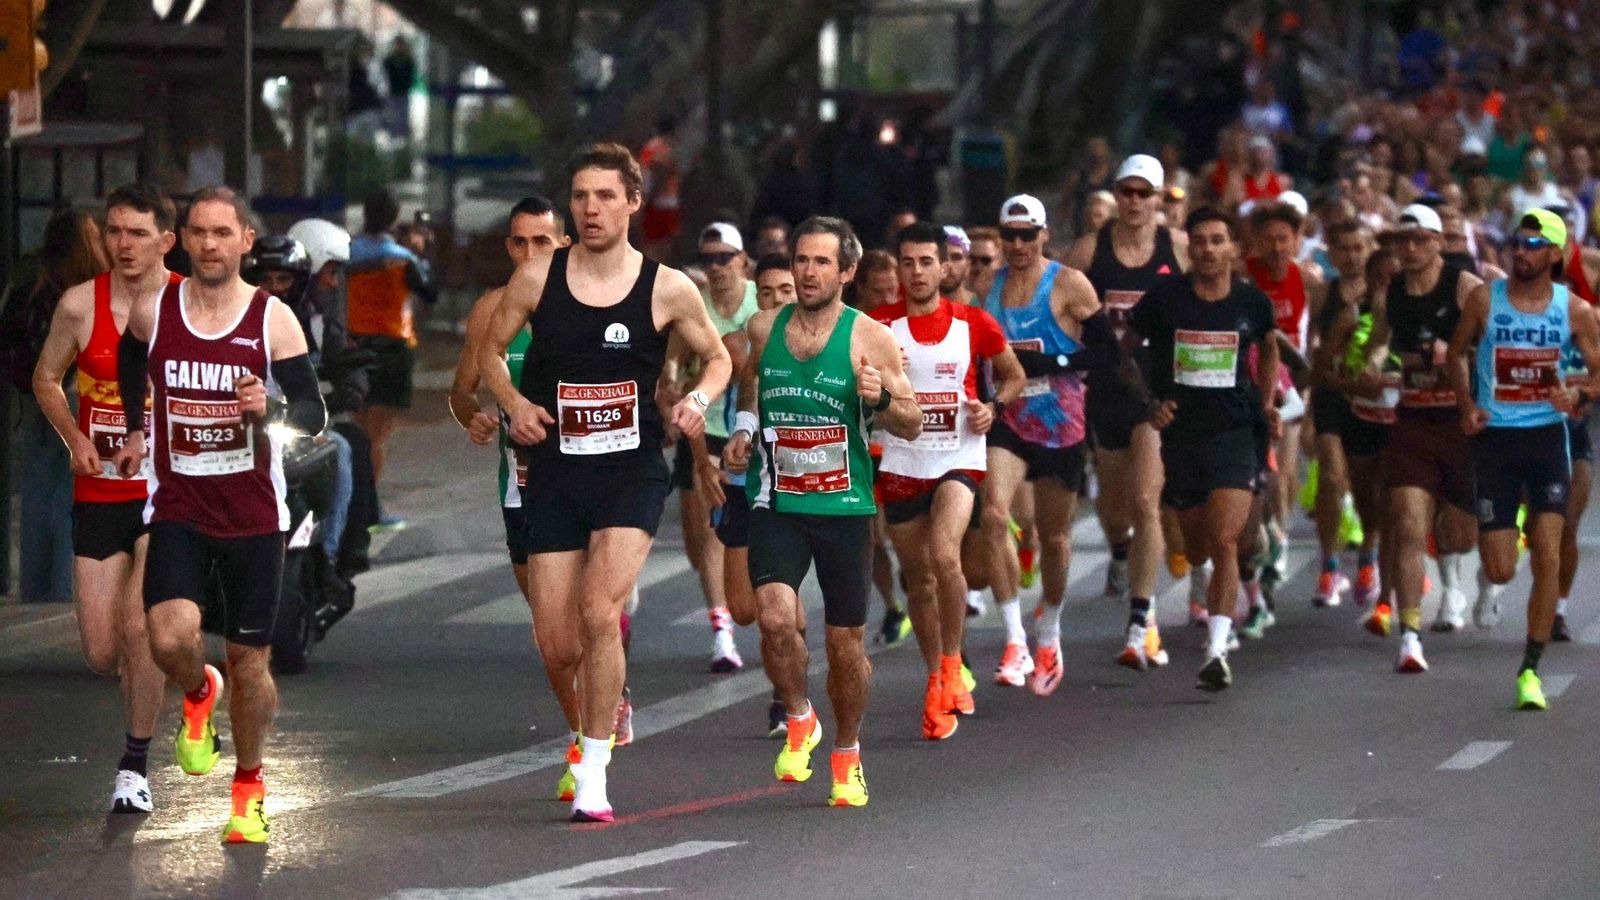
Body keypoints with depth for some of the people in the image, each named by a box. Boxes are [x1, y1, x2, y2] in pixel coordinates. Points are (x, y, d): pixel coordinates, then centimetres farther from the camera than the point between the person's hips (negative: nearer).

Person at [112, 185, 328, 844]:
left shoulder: (274, 320, -6)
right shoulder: (152, 312, -1)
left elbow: (314, 414, -7)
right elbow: (130, 358, 23)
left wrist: (271, 410, -26)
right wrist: (134, 428, 24)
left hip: (254, 515, 0)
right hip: (178, 510, 1)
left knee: (249, 660, 4)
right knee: (170, 637, -21)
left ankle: (248, 787, 27)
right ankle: (198, 696, 16)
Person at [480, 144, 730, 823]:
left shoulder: (667, 289, -2)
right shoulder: (537, 278, 0)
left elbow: (717, 357, 13)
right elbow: (490, 350, 14)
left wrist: (699, 399, -8)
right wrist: (513, 403, -5)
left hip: (632, 472, -2)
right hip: (554, 475, 2)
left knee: (599, 612, -23)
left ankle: (592, 774, -10)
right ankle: (597, 717, 36)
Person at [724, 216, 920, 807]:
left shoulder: (869, 337, -3)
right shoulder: (764, 329, 5)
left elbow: (912, 426, 0)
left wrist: (880, 399, -20)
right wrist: (742, 428, 7)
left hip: (844, 507, -1)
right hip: (775, 505, 1)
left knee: (846, 642, 5)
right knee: (775, 617, -22)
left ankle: (846, 753, 29)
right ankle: (798, 720, 5)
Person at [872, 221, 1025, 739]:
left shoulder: (973, 323, 0)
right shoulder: (878, 327, -1)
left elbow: (1014, 375, 14)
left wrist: (993, 408, -5)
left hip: (958, 458, -2)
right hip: (901, 463, 2)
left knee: (944, 555, -25)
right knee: (918, 579, 9)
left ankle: (952, 665, -8)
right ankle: (936, 682, 25)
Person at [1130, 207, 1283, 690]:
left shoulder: (1253, 302, 0)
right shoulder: (1163, 298, -4)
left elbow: (1269, 348, 21)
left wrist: (1266, 405, 12)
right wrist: (1148, 402, -2)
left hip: (1236, 433, -1)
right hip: (1180, 432, 1)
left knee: (1224, 542, -17)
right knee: (1195, 551, 13)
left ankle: (1217, 651, -18)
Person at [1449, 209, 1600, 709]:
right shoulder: (1485, 299, -2)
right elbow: (1457, 353, 11)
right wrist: (1467, 404, -6)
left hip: (1547, 437, 0)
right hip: (1495, 438, 0)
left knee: (1547, 558, -11)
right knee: (1500, 572, -1)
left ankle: (1531, 670, -2)